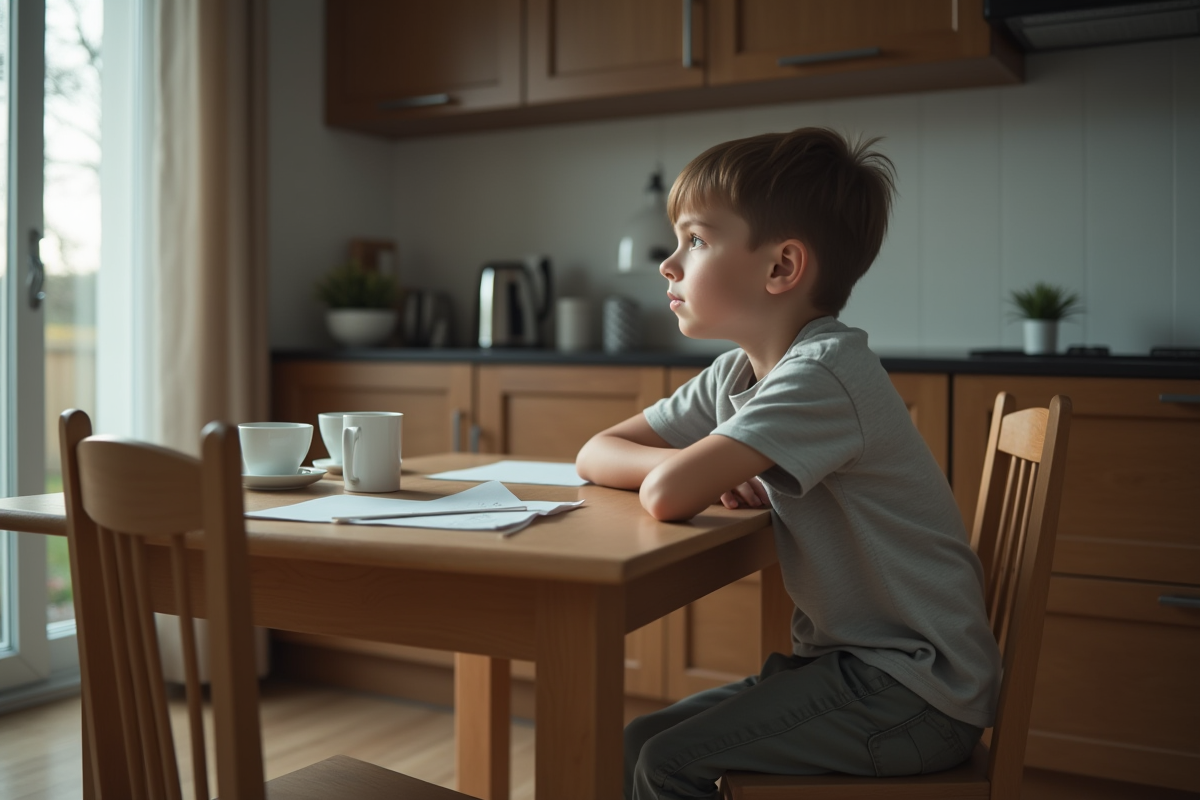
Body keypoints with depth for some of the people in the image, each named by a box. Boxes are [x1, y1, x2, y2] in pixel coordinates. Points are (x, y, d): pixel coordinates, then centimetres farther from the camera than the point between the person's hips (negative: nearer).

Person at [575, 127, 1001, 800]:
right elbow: (596, 454, 7)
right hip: (846, 657, 8)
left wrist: (692, 471, -10)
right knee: (636, 745, 4)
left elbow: (667, 496, -34)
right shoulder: (736, 376, 5)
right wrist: (706, 468, -12)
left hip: (919, 693, -8)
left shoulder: (822, 375, -24)